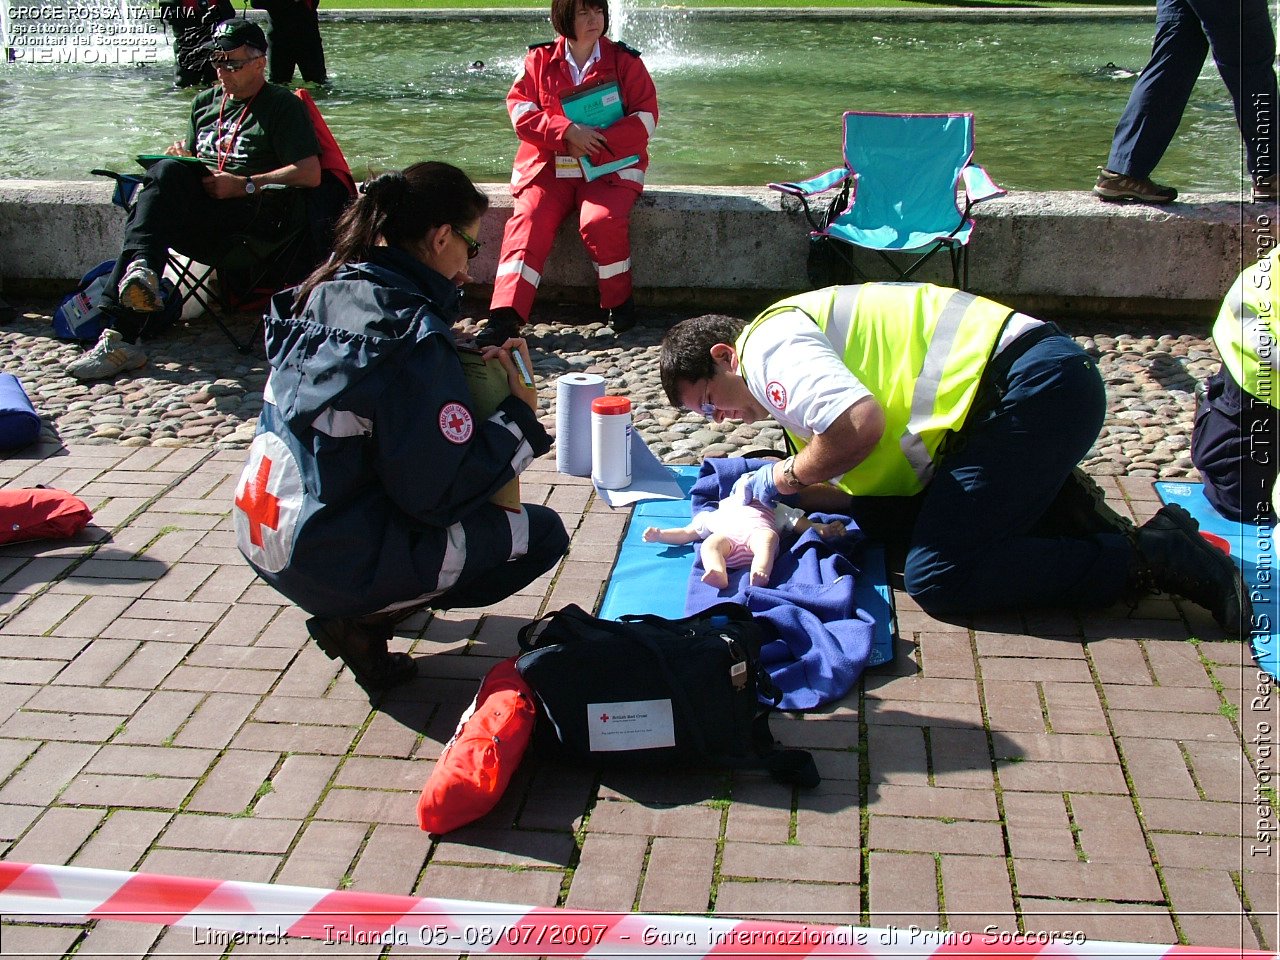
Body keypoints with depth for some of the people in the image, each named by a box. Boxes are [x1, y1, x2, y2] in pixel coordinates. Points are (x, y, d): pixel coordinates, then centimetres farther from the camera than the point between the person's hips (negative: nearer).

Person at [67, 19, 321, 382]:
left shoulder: (283, 106, 7)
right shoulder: (205, 101, 28)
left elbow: (310, 174, -5)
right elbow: (190, 157, 35)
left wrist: (245, 185, -11)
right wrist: (181, 156, 10)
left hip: (255, 209, -5)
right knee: (169, 170, -29)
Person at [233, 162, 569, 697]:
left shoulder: (325, 295, 4)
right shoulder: (412, 331, -20)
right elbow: (442, 493, -20)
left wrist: (467, 366, 7)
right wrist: (521, 413, -7)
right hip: (334, 566, -8)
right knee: (542, 533, 5)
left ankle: (360, 606, 13)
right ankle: (365, 619, -1)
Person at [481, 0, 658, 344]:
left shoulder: (624, 60, 5)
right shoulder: (540, 60, 8)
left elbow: (647, 116, -1)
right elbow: (519, 109, -1)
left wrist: (598, 141, -15)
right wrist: (568, 131, -17)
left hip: (609, 166, -1)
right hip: (548, 166, 1)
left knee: (601, 219, -30)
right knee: (529, 219, -24)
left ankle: (620, 303, -8)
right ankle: (505, 314, -29)